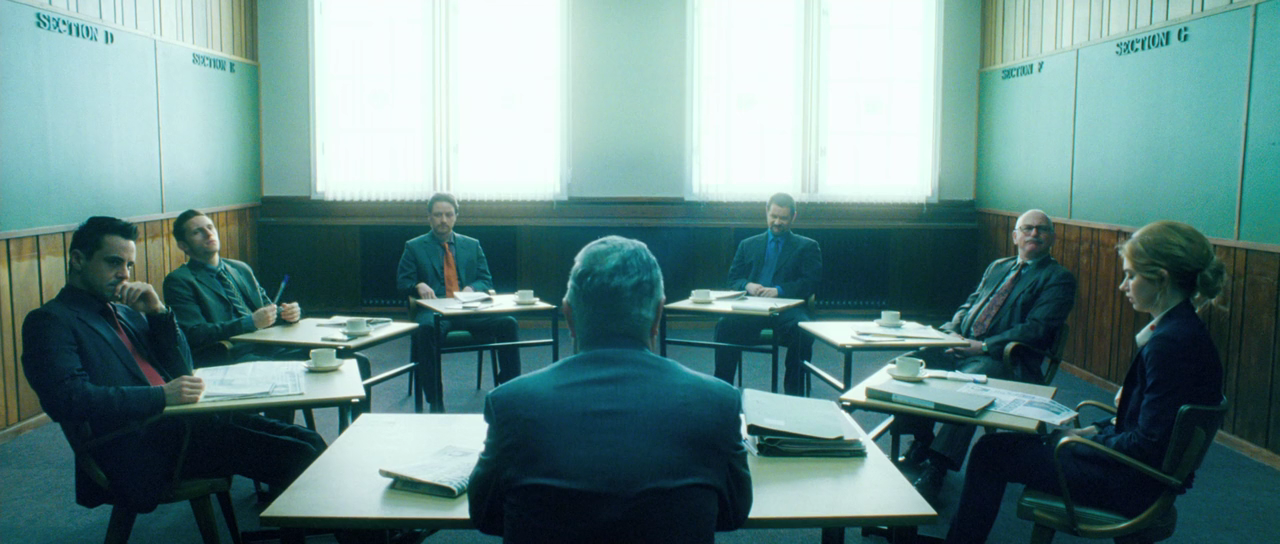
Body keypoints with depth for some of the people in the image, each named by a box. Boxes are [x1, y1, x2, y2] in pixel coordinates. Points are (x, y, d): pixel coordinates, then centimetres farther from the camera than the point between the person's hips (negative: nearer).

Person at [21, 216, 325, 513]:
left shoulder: (125, 312, 23)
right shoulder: (48, 322, 0)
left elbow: (182, 370, 22)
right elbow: (67, 400, -16)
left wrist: (158, 311, 7)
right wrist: (161, 396, -23)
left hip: (184, 419, 8)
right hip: (142, 445, -8)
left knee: (307, 443, -10)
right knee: (295, 456, -22)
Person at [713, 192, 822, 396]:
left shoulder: (808, 247, 14)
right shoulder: (748, 245, 23)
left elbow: (811, 283, 2)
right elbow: (733, 279, 17)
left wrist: (779, 290, -14)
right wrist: (747, 285, -7)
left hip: (788, 308, -2)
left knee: (802, 331, -34)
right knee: (725, 325, -29)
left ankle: (793, 395, -20)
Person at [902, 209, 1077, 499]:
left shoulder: (1059, 278, 3)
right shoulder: (997, 267, 25)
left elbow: (1037, 330, -10)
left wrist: (984, 346, -18)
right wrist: (951, 331, 2)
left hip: (1004, 360, -7)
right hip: (960, 346, 7)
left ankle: (936, 470, -31)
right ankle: (921, 442, 7)